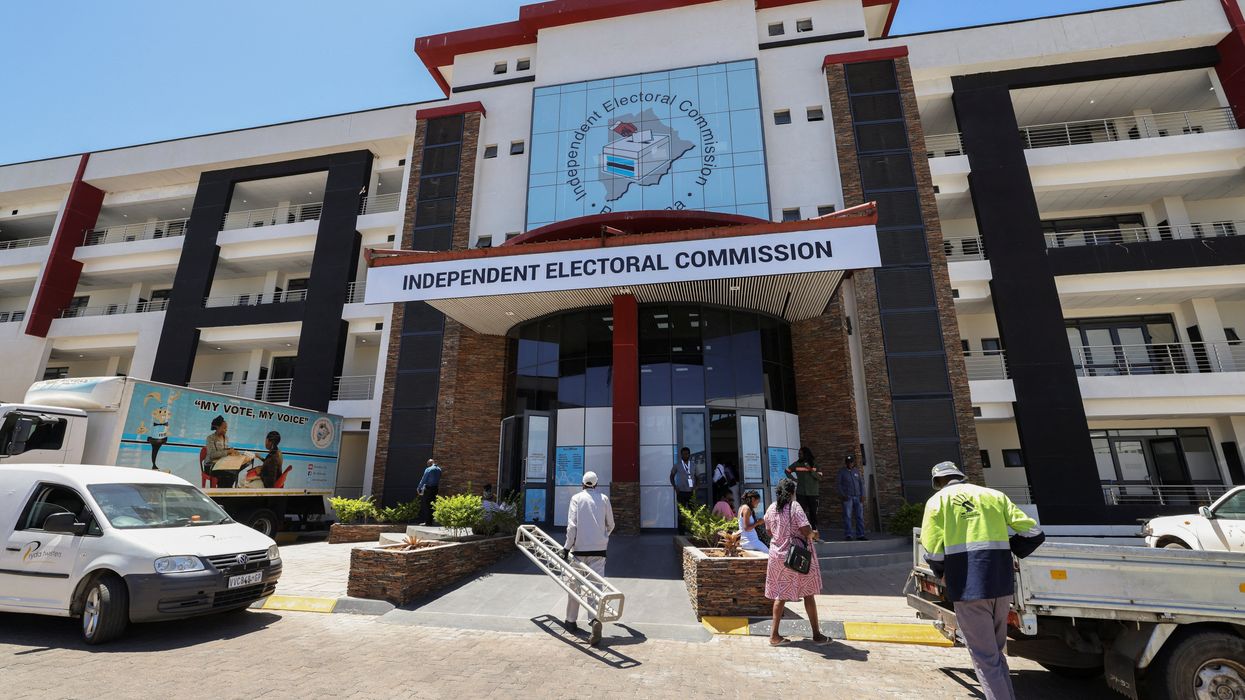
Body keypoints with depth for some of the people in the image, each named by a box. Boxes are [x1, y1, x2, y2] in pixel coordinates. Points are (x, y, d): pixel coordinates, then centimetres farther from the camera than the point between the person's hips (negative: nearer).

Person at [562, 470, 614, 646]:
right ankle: (596, 620, -20)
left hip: (580, 548, -1)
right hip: (599, 548, 1)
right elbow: (610, 524, 11)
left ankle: (571, 621, 24)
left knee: (575, 584, 13)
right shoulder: (604, 498, 6)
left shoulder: (576, 498, 0)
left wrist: (567, 547, -6)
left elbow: (572, 525, -9)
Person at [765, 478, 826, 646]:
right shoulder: (795, 506, -15)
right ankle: (817, 634, 23)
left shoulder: (771, 508, 2)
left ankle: (774, 635, 13)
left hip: (777, 555, 5)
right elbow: (806, 531, -20)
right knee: (808, 594, 12)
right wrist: (814, 534, 1)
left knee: (780, 595, 12)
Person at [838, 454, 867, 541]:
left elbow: (861, 483, 12)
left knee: (860, 516, 1)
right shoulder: (842, 472, 6)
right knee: (847, 516, -5)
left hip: (858, 497, 3)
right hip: (847, 497, -3)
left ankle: (860, 534, 7)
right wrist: (842, 494, -7)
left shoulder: (857, 471, 14)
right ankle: (848, 535, -3)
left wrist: (862, 495, 2)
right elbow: (839, 484, 4)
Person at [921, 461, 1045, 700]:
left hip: (968, 588, -5)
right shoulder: (994, 495, 14)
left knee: (985, 658, 6)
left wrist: (943, 574, 13)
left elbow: (933, 552, -7)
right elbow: (1033, 533, 9)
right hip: (1002, 584, 5)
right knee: (996, 652, 23)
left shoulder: (938, 500, 0)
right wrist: (1007, 552, 23)